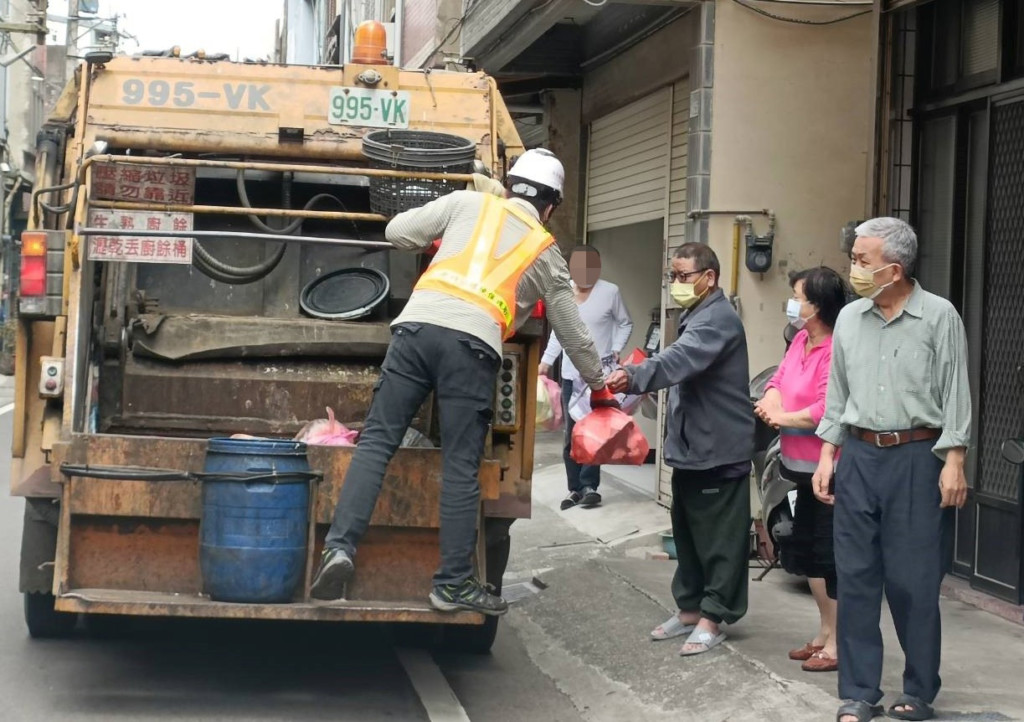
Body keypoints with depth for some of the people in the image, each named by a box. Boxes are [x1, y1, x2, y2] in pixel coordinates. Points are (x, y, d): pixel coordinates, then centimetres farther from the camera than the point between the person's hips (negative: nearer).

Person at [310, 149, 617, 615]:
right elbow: (574, 334, 29)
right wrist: (600, 387, 45)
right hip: (473, 346, -1)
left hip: (417, 325, 1)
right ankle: (453, 584, 6)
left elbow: (397, 233, 18)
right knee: (461, 468, 4)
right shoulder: (545, 253, 22)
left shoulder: (470, 204, 21)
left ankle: (340, 546, -11)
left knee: (376, 442, 3)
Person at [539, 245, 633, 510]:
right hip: (571, 373, 4)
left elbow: (625, 324, 4)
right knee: (571, 434, 6)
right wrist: (546, 361, 9)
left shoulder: (610, 292, -7)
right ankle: (575, 488, 12)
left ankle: (589, 485, 2)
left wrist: (617, 350, -10)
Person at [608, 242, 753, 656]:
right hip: (690, 446, 11)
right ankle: (690, 608, 25)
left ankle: (712, 617, 2)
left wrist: (634, 378, -48)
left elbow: (680, 360, -34)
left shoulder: (718, 319, -17)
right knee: (687, 533, 16)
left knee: (719, 538, -3)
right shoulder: (696, 316, 18)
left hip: (719, 449, -11)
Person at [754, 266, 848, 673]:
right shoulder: (802, 338, 5)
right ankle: (825, 633, 32)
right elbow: (781, 375, 14)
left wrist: (782, 418, -16)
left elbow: (828, 409, -27)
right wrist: (772, 396, -9)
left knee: (829, 555, -3)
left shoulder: (837, 350, -22)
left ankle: (838, 644, 7)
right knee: (807, 551, 19)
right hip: (804, 465, 10)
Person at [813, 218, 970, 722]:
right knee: (856, 577, 4)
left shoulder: (939, 317, -6)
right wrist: (826, 456, 9)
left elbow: (954, 393, -5)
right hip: (859, 457, 4)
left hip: (918, 458, -4)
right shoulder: (849, 318, 7)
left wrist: (953, 462, -9)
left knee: (913, 580, -1)